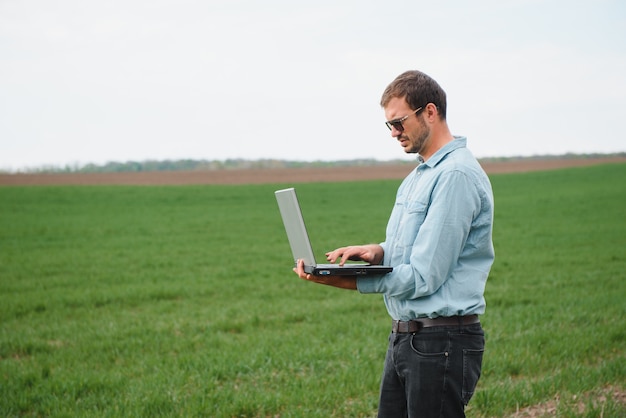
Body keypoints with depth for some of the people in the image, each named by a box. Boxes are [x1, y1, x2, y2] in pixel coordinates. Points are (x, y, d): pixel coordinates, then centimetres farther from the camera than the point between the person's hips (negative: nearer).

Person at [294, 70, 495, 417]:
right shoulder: (418, 175, 15)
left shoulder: (457, 175, -17)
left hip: (442, 342, -9)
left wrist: (347, 281, -20)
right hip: (403, 336, 9)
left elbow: (423, 278, -21)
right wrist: (379, 251, -1)